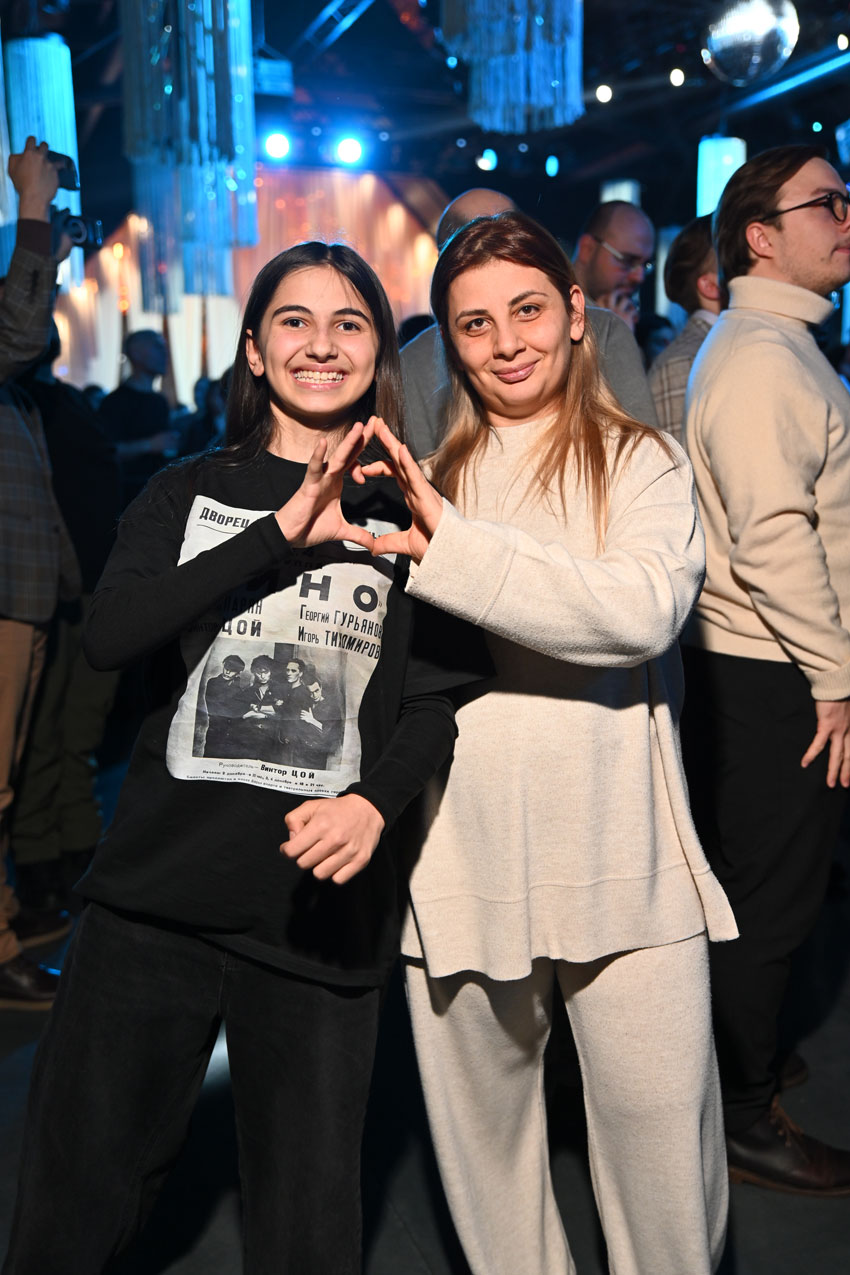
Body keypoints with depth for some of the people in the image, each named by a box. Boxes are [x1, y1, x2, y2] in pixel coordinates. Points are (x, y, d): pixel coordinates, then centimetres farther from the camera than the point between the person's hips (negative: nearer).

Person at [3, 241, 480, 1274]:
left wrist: (377, 799, -17)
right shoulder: (188, 493, 8)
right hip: (158, 890, 1)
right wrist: (284, 533, -15)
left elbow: (439, 696, 3)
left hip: (321, 905, -1)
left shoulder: (406, 517, 6)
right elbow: (108, 634, -9)